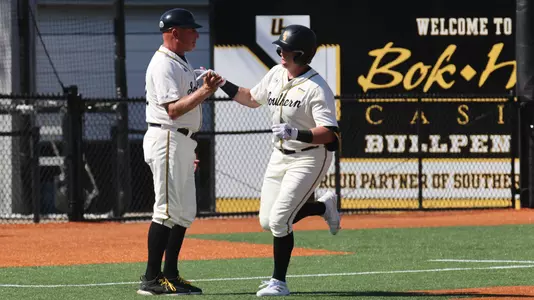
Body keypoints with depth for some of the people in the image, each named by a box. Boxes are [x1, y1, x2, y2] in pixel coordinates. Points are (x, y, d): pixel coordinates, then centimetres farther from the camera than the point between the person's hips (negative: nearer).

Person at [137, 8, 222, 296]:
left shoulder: (180, 63, 18)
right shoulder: (164, 64, -14)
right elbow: (173, 109, -22)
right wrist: (203, 92, -27)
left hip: (182, 142, 11)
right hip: (166, 140, -11)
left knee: (184, 212, 11)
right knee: (167, 210, -11)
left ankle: (170, 276, 15)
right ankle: (151, 280, -10)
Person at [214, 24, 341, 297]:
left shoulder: (317, 88, -21)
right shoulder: (275, 74, 2)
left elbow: (328, 133, -26)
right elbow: (251, 99, 19)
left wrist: (296, 134, -40)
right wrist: (223, 84, 8)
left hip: (310, 158, -8)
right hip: (280, 156, 8)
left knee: (279, 220, -13)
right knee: (267, 221, 8)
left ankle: (279, 282, 2)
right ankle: (324, 206, 31)